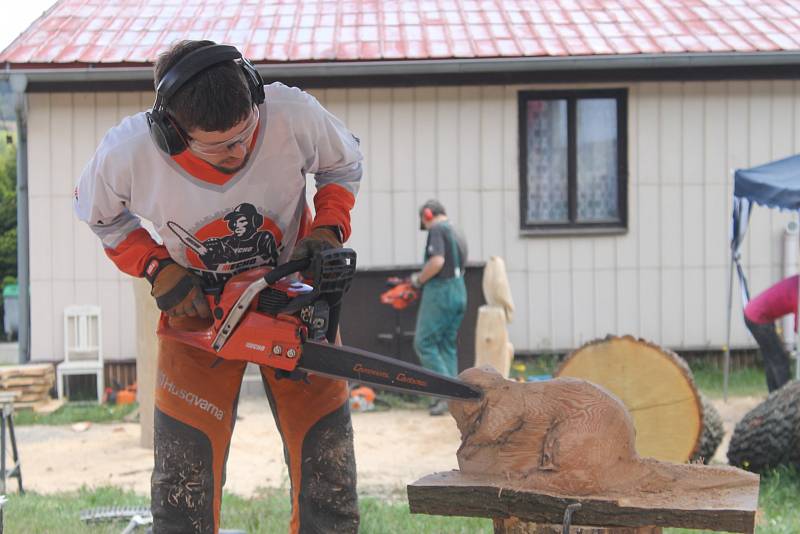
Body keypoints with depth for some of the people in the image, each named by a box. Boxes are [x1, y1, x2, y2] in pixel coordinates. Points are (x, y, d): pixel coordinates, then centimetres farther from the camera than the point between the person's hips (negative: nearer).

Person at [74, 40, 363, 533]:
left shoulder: (294, 115, -26)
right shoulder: (128, 153, -26)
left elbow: (344, 165, -2)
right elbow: (101, 215, -1)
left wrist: (328, 231, -17)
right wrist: (157, 269, -14)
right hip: (197, 308, 0)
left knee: (329, 478, 1)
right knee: (183, 492, -3)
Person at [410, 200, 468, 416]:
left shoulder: (437, 230, -9)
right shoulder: (458, 235, 18)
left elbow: (437, 261, -22)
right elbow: (459, 267, 15)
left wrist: (419, 280, -8)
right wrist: (424, 278, 15)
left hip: (440, 292, -9)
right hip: (459, 293, 9)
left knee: (424, 343, -3)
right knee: (448, 345, 13)